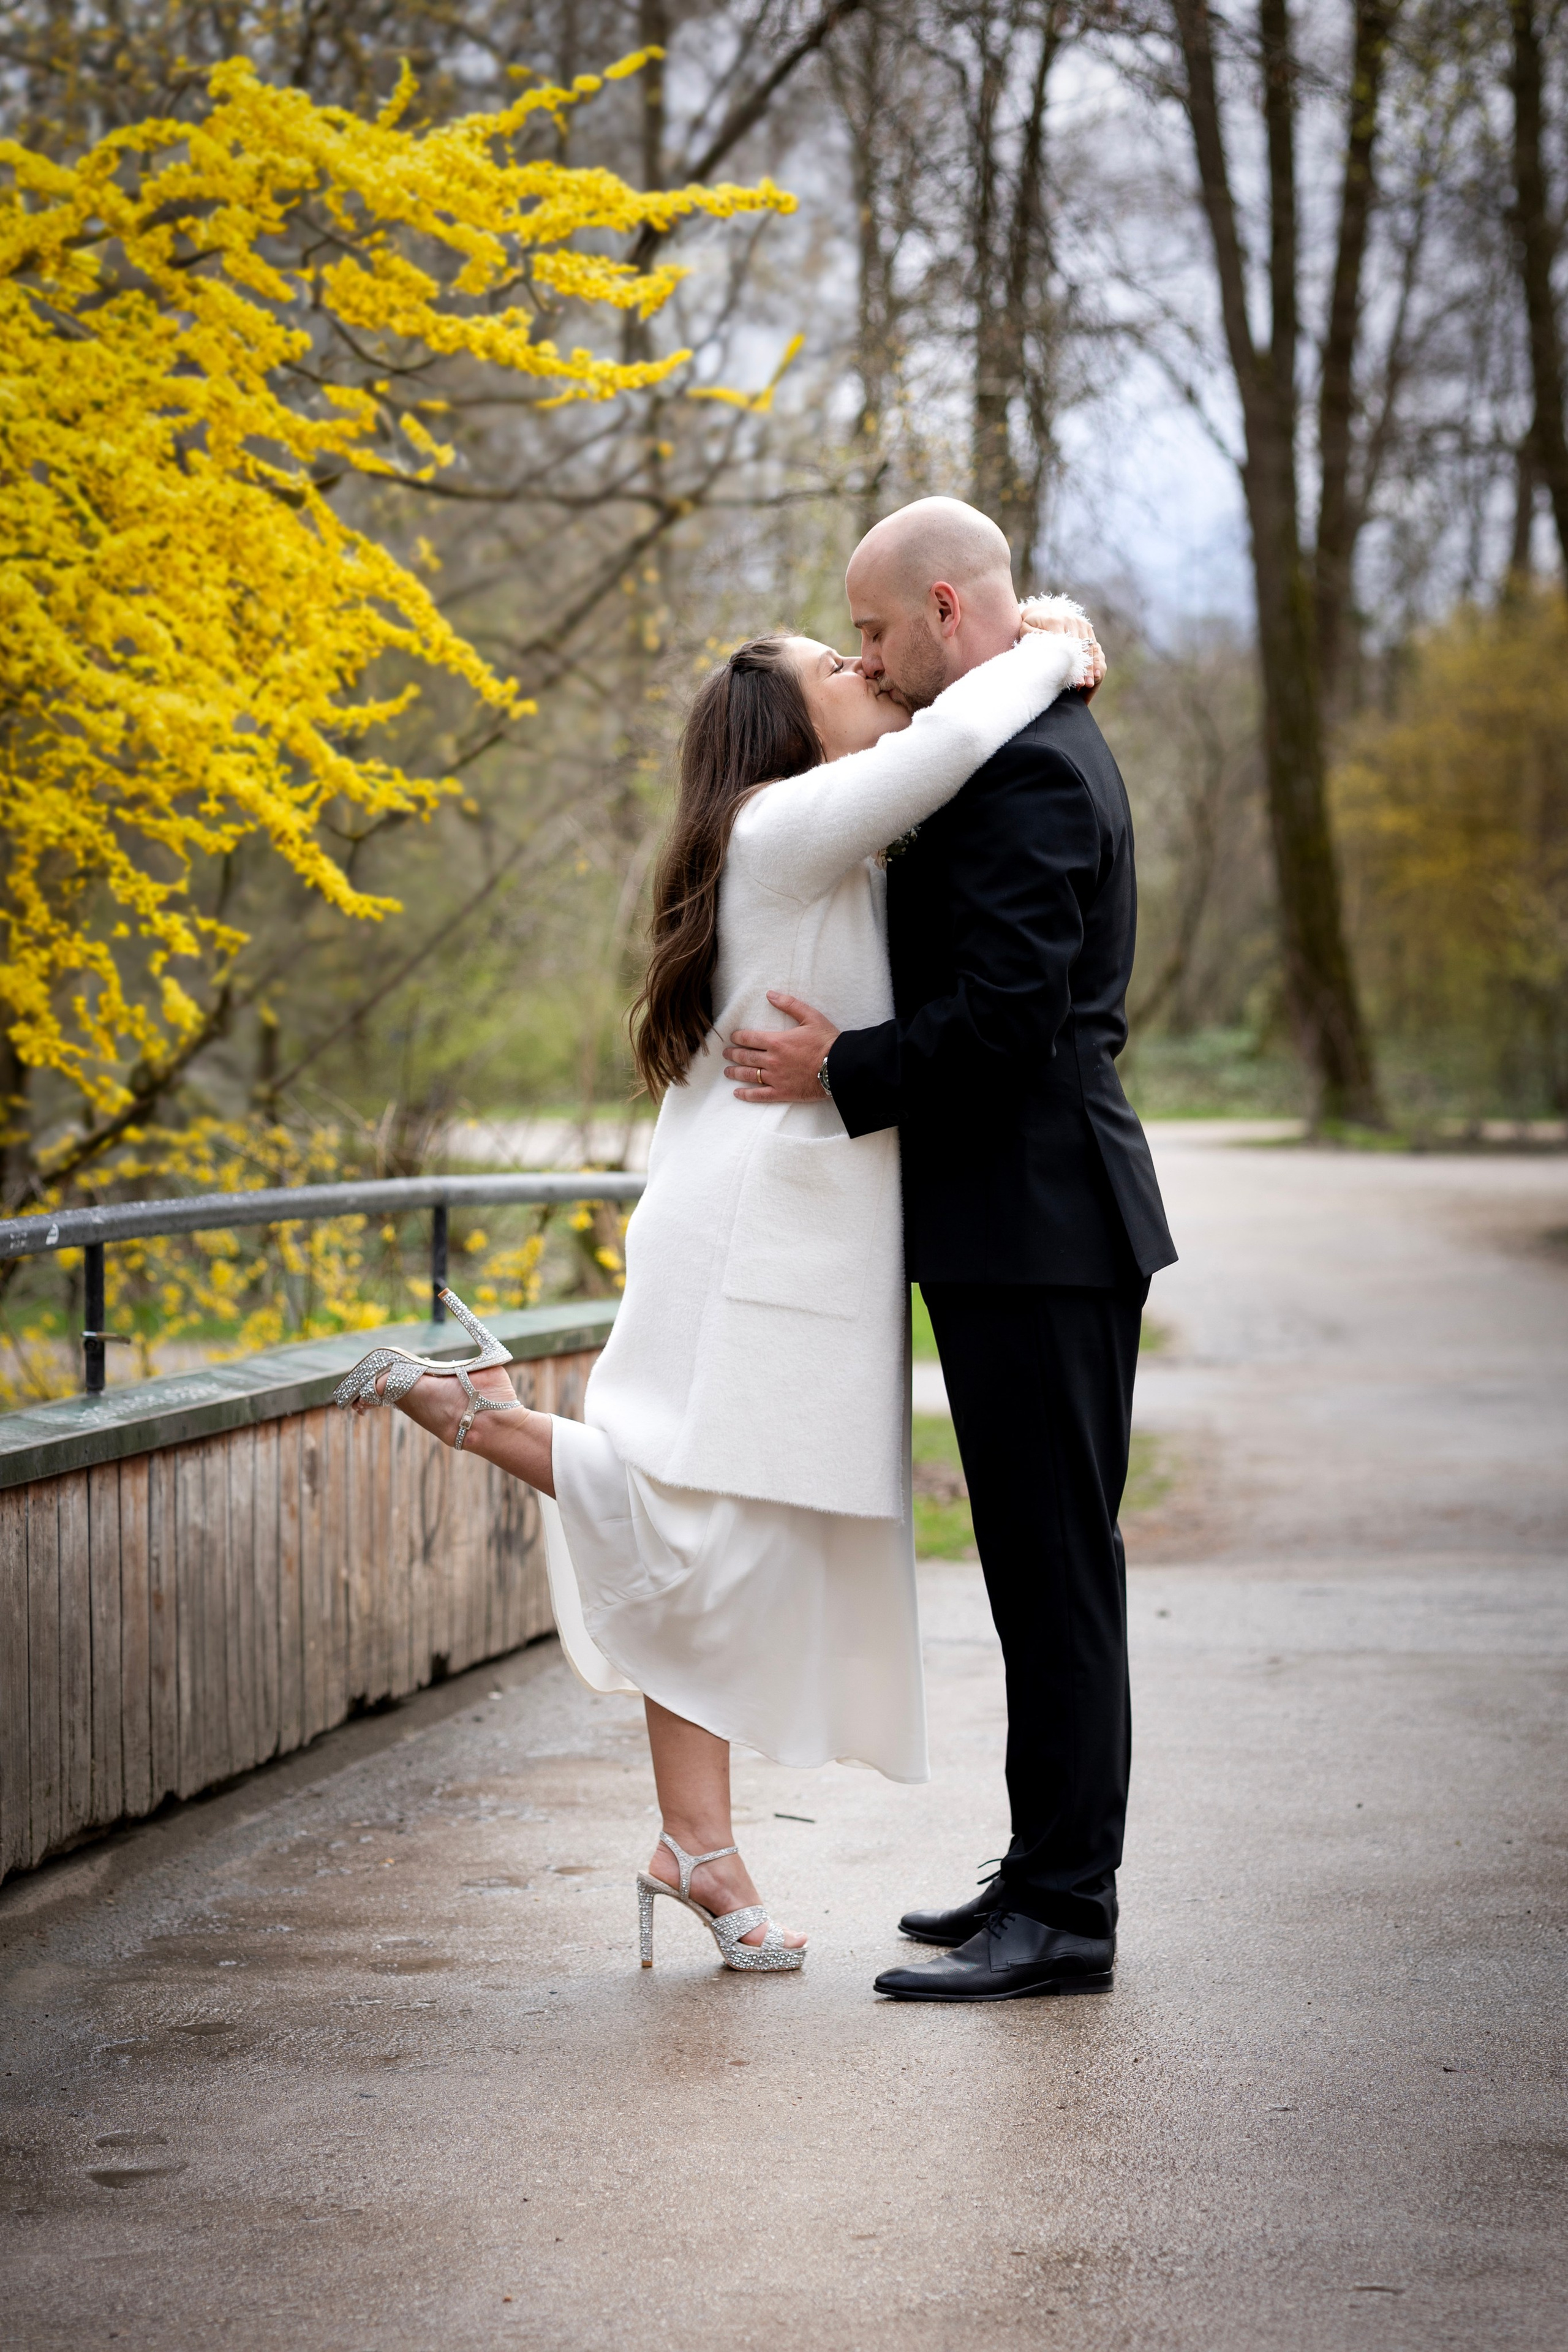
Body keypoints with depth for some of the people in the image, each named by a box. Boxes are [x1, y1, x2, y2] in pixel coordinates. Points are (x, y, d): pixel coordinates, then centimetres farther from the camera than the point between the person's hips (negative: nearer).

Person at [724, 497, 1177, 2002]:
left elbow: (1008, 1011, -24)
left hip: (1037, 1222, -11)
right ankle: (1048, 1873, 22)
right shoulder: (1035, 749, 18)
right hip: (1024, 1218, 11)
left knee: (1055, 1565, -6)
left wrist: (842, 1071, -13)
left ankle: (1065, 1915, -2)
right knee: (1044, 1561, 14)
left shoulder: (1024, 770, -16)